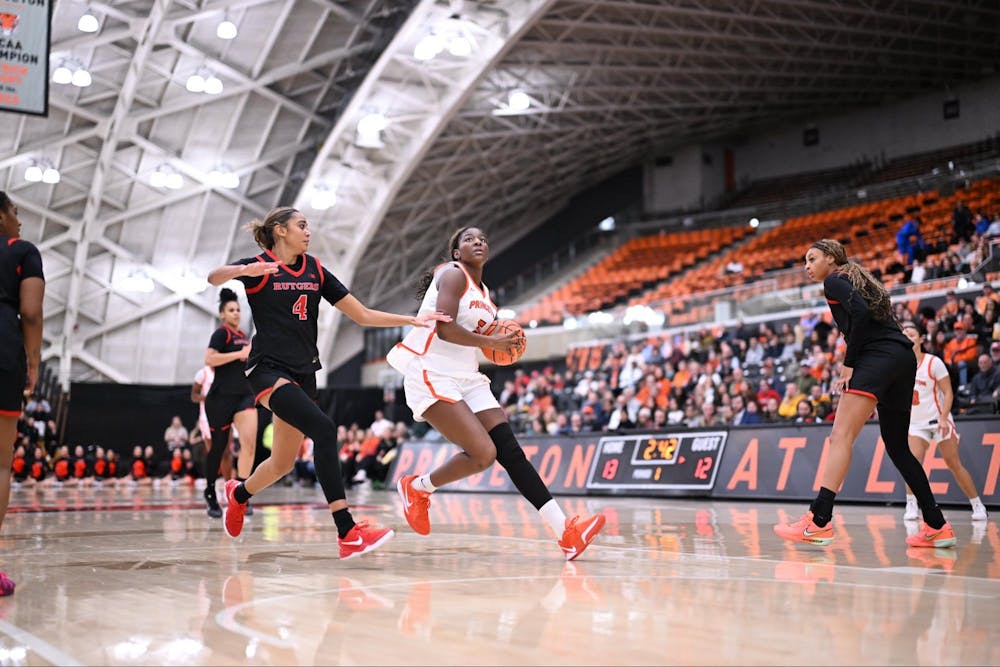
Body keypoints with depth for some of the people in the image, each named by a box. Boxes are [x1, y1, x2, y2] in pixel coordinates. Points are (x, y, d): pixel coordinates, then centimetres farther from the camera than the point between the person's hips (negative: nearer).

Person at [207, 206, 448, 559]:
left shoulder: (315, 270, 11)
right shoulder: (259, 266, -4)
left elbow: (363, 315, 11)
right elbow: (214, 277, -24)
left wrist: (413, 319, 1)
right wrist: (243, 270, -46)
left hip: (303, 374, 7)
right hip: (269, 369, -7)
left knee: (283, 463, 11)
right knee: (323, 428, -27)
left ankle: (238, 493, 45)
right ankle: (348, 533, -30)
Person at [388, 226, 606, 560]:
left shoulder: (484, 294, 20)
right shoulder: (453, 274, -5)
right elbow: (445, 329, -18)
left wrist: (502, 343, 7)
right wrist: (489, 342, -10)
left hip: (467, 377, 8)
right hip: (432, 374, -8)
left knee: (510, 451, -5)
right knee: (483, 453, -18)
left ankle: (566, 532, -11)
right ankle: (417, 488, 7)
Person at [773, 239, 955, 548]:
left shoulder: (834, 281, 5)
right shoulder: (857, 281, 31)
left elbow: (860, 313, -14)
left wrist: (849, 363, -10)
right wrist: (853, 369, 15)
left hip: (880, 357, -9)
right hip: (905, 359, 10)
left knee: (841, 436, -19)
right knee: (897, 446, 15)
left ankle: (819, 521, -33)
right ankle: (937, 527, 16)